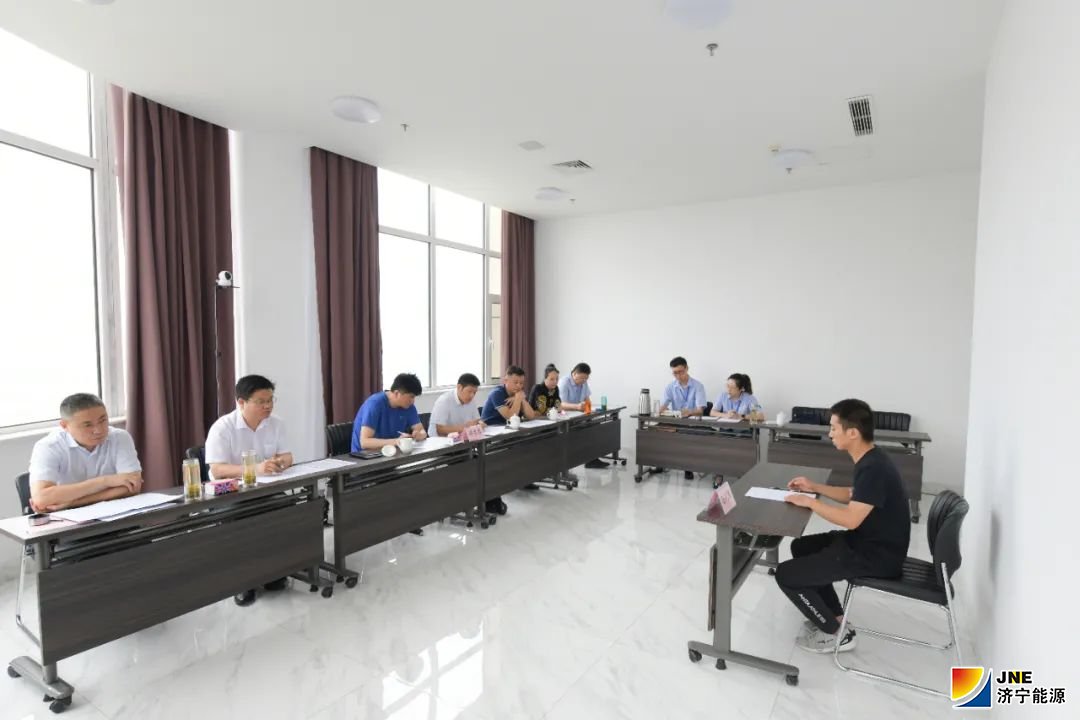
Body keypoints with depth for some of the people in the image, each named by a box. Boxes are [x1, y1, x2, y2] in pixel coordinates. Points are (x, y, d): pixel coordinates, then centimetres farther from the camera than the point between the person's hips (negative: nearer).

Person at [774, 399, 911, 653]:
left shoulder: (873, 468, -27)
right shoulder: (871, 459, 5)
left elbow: (851, 518, -29)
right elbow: (854, 496, 20)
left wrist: (809, 502, -17)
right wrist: (815, 487, 13)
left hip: (877, 555, -10)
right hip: (868, 541, 10)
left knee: (786, 575, -10)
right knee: (801, 547, 21)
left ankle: (836, 633, 8)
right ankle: (833, 615, 24)